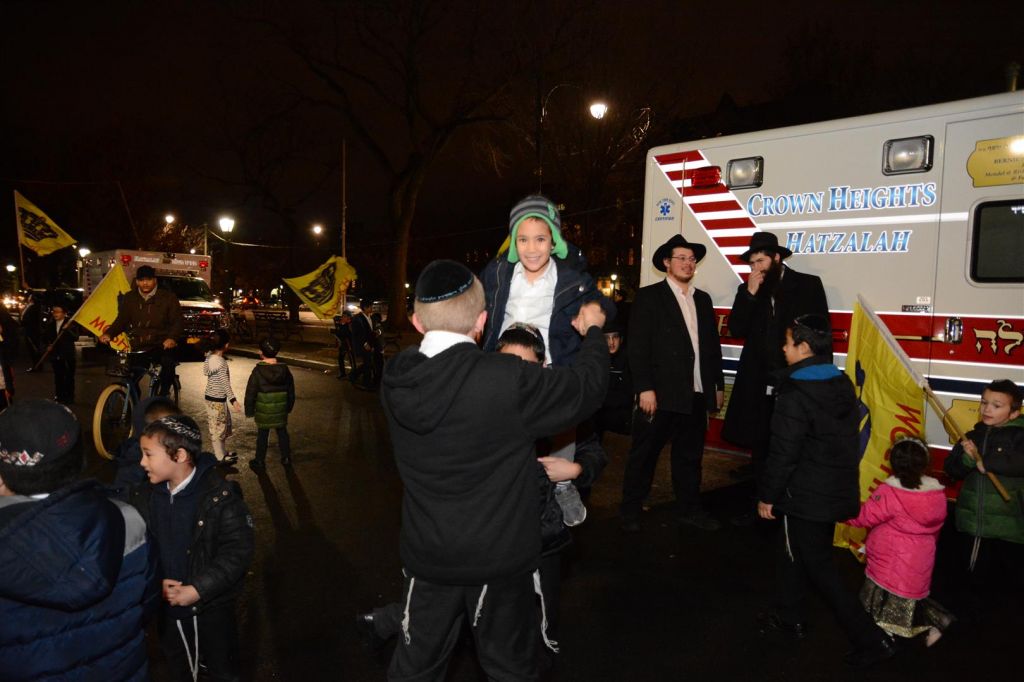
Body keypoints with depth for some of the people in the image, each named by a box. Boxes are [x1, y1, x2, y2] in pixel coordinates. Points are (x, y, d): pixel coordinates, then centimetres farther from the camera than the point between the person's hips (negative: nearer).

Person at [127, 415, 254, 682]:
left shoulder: (220, 497, -21)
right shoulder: (143, 496, -5)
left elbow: (238, 551, -21)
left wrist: (197, 590, -23)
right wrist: (155, 582, -14)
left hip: (211, 608, -4)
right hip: (167, 608, 5)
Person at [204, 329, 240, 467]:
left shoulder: (210, 357, 0)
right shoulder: (221, 362, -24)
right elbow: (225, 384, -24)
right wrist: (233, 400, -22)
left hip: (211, 397, 9)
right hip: (218, 400, -9)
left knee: (223, 426, 21)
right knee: (218, 428, 5)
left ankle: (223, 453, 34)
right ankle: (220, 458, 18)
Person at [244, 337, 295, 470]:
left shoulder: (257, 372, -17)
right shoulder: (285, 371, -7)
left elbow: (250, 394, -11)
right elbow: (291, 393, 3)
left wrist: (249, 411, 1)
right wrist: (289, 408, 17)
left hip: (263, 413, -2)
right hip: (281, 412, 3)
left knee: (262, 436, 11)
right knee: (282, 433, 17)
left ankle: (260, 462, 23)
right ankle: (286, 458, 28)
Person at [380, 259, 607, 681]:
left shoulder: (396, 381, -12)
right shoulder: (509, 381, -26)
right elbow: (587, 387, -12)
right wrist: (593, 332, 7)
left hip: (427, 555, 4)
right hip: (498, 559, -4)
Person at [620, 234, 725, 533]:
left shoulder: (703, 299, 15)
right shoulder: (649, 296, -3)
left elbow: (713, 346, 17)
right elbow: (638, 347, -10)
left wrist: (719, 385, 13)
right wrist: (645, 388, -16)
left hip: (697, 394, 6)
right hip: (661, 393, -5)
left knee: (690, 455, 15)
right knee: (644, 454, 5)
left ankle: (690, 509, 29)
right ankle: (631, 511, 19)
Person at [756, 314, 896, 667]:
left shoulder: (795, 395, -23)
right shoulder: (842, 384, 3)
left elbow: (783, 453, -21)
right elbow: (844, 440, 12)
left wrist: (767, 495, -10)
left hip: (806, 496, -9)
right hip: (838, 489, 9)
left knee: (818, 568, 6)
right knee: (794, 552, 23)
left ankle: (870, 638, 10)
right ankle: (790, 617, 36)